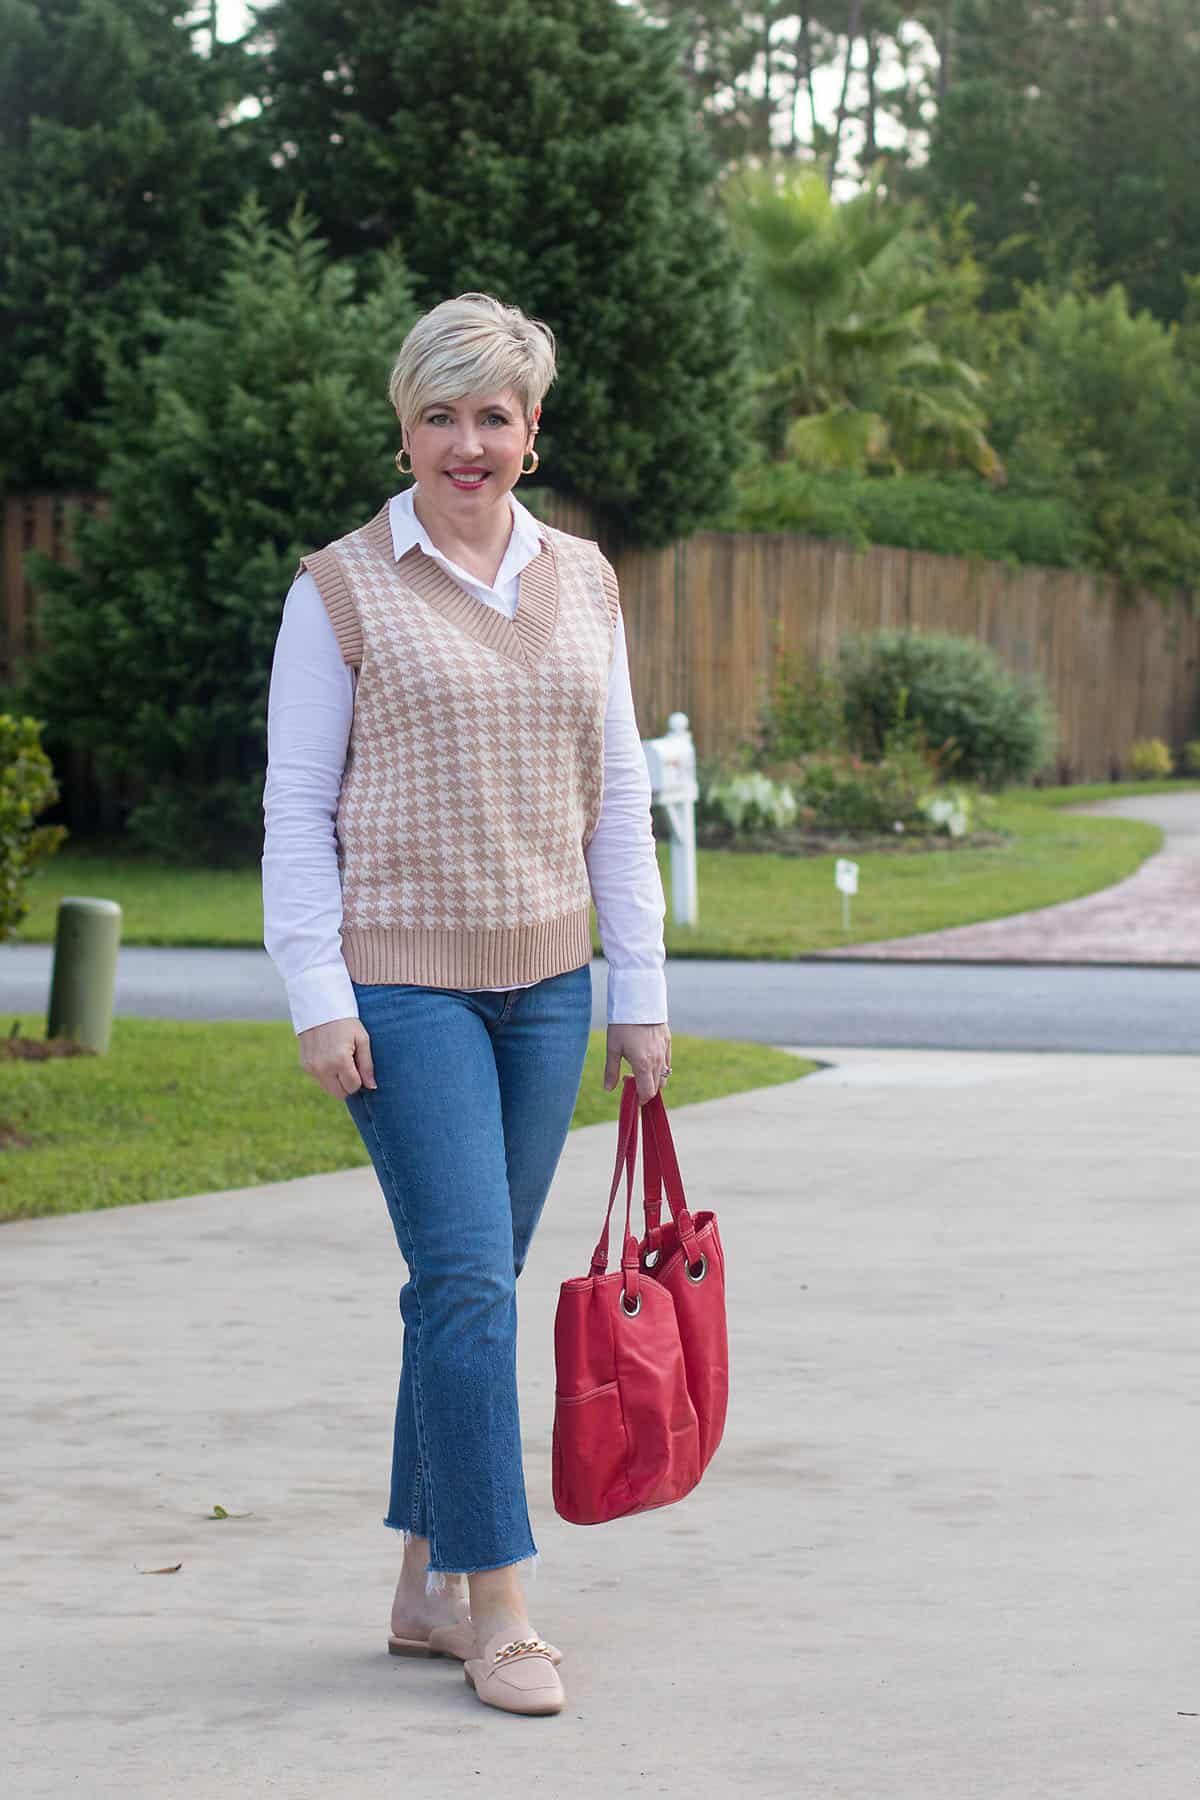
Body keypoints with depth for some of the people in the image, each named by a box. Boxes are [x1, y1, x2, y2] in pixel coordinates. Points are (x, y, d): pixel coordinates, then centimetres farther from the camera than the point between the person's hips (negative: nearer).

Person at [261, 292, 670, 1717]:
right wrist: (317, 996, -10)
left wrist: (641, 991, 9)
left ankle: (427, 1588, 18)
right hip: (404, 981, -5)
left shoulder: (582, 584, 11)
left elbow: (618, 796, 13)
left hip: (545, 982, 5)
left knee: (478, 1286, 9)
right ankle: (497, 1612, -6)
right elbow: (297, 804, -2)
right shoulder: (341, 589, -2)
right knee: (467, 1281, -11)